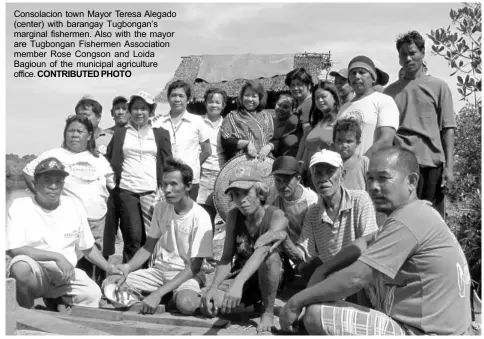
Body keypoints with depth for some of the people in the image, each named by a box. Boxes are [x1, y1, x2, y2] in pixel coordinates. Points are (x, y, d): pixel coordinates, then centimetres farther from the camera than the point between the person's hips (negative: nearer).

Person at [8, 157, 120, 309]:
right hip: (34, 273, -2)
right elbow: (15, 249, -18)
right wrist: (57, 257, -23)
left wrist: (109, 269, 4)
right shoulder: (20, 206, -6)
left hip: (66, 274, 3)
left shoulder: (74, 205, 4)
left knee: (93, 294, -22)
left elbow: (88, 247, 14)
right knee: (22, 266, -35)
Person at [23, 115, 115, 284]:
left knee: (94, 268, 11)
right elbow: (28, 173, 4)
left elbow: (113, 183, 21)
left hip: (99, 221, 4)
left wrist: (104, 201, 9)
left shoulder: (98, 159, 12)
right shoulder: (54, 155, 0)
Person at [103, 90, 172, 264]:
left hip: (151, 192, 0)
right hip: (126, 192, 0)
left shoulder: (161, 134, 11)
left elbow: (167, 163, 8)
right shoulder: (119, 132, 12)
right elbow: (109, 160, 16)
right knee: (133, 238, -4)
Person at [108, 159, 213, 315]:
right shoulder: (160, 207, 1)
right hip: (159, 270, 6)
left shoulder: (200, 217, -17)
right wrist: (127, 268, -13)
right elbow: (148, 247, 7)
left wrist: (159, 293, -26)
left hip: (186, 274, -6)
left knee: (185, 304, -38)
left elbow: (194, 267, -18)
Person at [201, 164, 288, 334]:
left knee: (270, 254, -38)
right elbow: (226, 258, -11)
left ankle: (268, 312, -15)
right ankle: (253, 302, 10)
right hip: (241, 274, 4)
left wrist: (238, 283, -55)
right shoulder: (233, 216, -10)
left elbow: (262, 251, -41)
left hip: (270, 276, -4)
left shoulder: (277, 216, -24)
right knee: (210, 305, -24)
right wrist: (213, 288, -29)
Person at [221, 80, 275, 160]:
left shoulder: (266, 117, 21)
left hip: (264, 159, 3)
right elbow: (225, 141, 2)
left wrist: (269, 146, -8)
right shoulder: (232, 116, 13)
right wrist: (246, 143, -9)